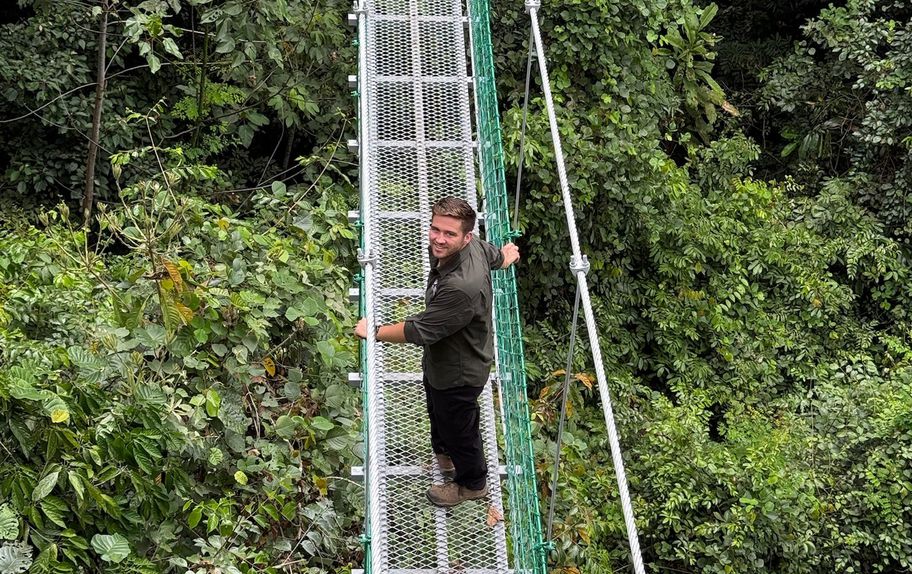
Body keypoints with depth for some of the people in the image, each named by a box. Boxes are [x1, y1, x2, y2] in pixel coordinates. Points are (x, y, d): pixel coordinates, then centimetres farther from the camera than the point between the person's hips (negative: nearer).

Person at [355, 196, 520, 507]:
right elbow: (496, 255, 7)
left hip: (458, 374, -8)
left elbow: (419, 331, -37)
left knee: (458, 428, 20)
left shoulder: (462, 287, -47)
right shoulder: (474, 246, -19)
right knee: (437, 411, 35)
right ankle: (443, 452, 66)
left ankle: (472, 484, 49)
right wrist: (505, 255, 33)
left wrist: (373, 331, -21)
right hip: (439, 360, 9)